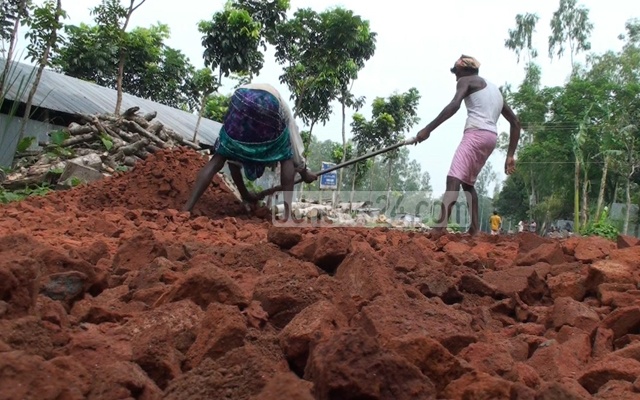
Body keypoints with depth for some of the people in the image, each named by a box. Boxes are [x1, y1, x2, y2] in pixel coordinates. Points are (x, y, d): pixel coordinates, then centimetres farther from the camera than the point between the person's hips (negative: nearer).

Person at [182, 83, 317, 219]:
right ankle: (287, 212, 11)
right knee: (286, 157, 20)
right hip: (269, 105, -2)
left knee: (219, 158, 12)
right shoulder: (283, 110, 41)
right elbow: (295, 149, 43)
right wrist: (305, 174, 61)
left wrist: (245, 194, 54)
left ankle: (186, 208, 3)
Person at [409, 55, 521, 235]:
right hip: (491, 137, 8)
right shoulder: (494, 89, 30)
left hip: (476, 134, -8)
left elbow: (454, 105, -14)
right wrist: (510, 155, 25)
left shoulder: (466, 80, 8)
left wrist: (428, 129, -19)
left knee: (453, 179, -19)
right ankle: (474, 229, 11)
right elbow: (515, 122, 27)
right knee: (467, 182, 19)